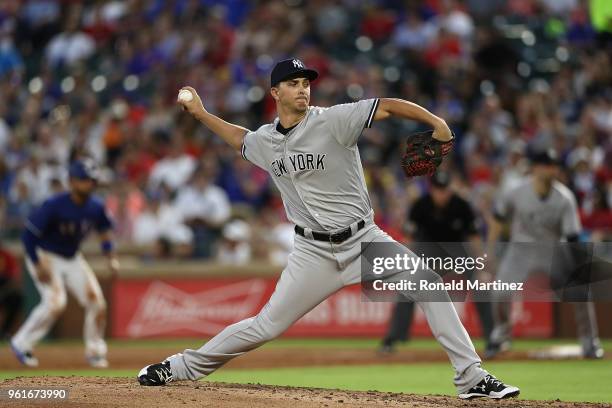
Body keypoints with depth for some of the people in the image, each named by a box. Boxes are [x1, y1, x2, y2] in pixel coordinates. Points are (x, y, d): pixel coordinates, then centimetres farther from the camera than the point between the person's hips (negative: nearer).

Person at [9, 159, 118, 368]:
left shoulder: (96, 207, -8)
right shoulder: (54, 206, -25)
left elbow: (104, 231, 12)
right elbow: (28, 234, -21)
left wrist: (111, 257, -3)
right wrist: (38, 266, -26)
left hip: (72, 258, 6)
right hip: (45, 256, -6)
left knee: (96, 301, -4)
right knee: (55, 301, -24)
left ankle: (95, 351, 14)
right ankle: (22, 343, -6)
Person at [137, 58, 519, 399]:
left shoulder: (333, 120, -11)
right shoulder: (265, 140, 4)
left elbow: (389, 106, -19)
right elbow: (241, 137, 30)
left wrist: (436, 123, -32)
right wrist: (201, 113, 24)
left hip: (363, 240, -2)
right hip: (314, 252, 2)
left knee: (427, 283, -19)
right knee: (267, 326, -1)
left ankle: (471, 377, -14)